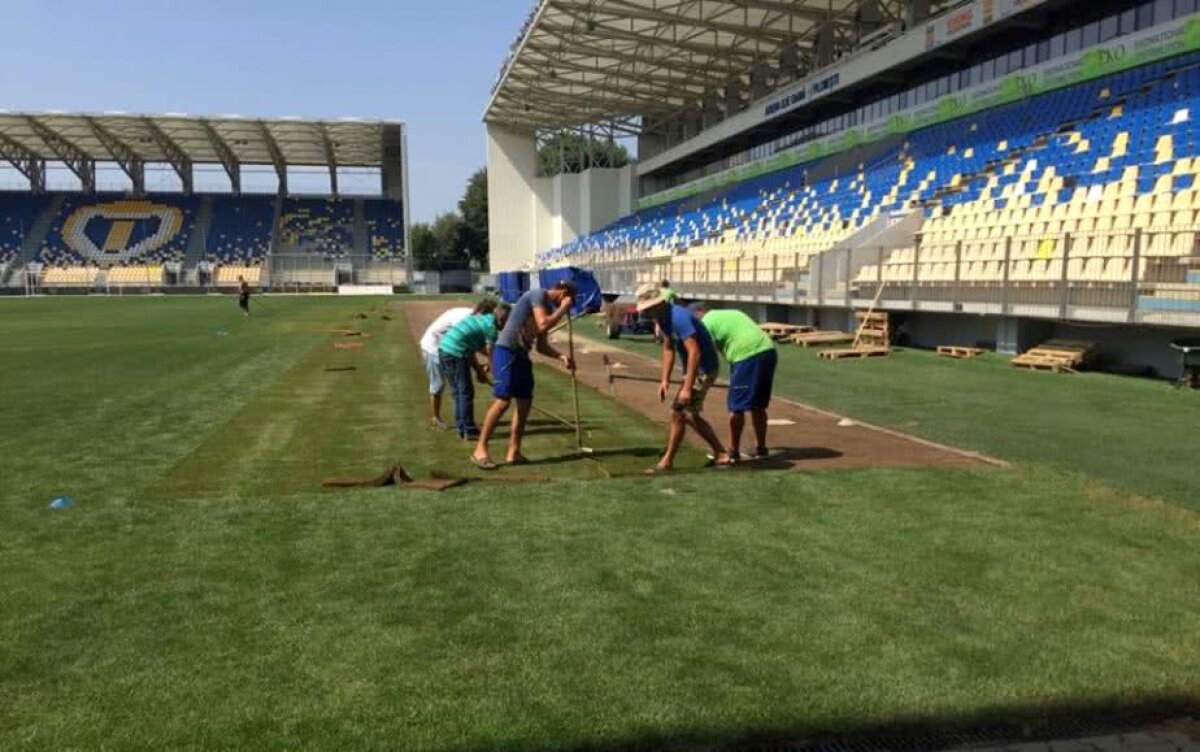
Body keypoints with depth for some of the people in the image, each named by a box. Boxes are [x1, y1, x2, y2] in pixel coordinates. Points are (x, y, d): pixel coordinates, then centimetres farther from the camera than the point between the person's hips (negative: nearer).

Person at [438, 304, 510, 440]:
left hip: (444, 348, 9)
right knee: (466, 392, 0)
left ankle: (462, 428, 22)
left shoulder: (479, 318, 21)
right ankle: (469, 430, 4)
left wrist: (478, 368, 22)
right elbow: (490, 353, -3)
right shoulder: (491, 326, -6)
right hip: (456, 353, -9)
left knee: (458, 392, 16)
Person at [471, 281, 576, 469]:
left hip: (521, 354, 10)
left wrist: (561, 356, 4)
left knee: (525, 402, 7)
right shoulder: (538, 295, -9)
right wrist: (563, 309, -10)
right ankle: (480, 450, -7)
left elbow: (541, 345, 19)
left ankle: (513, 452, 12)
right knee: (503, 401, -13)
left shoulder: (549, 308, 17)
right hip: (506, 351, -10)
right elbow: (543, 325, -23)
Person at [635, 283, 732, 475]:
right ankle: (721, 454, 23)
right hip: (693, 367, 10)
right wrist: (665, 380, 3)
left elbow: (694, 352, -32)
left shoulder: (679, 317, -27)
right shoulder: (662, 318, 3)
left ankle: (667, 462, 6)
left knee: (678, 412, -6)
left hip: (703, 369, -10)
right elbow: (668, 349, 11)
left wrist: (687, 388, -33)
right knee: (689, 414, 15)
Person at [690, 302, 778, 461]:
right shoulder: (730, 314, 28)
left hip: (749, 356, -9)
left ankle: (733, 452, 9)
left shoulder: (706, 323, 1)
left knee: (736, 406, 2)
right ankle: (760, 448, 26)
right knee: (758, 405, 18)